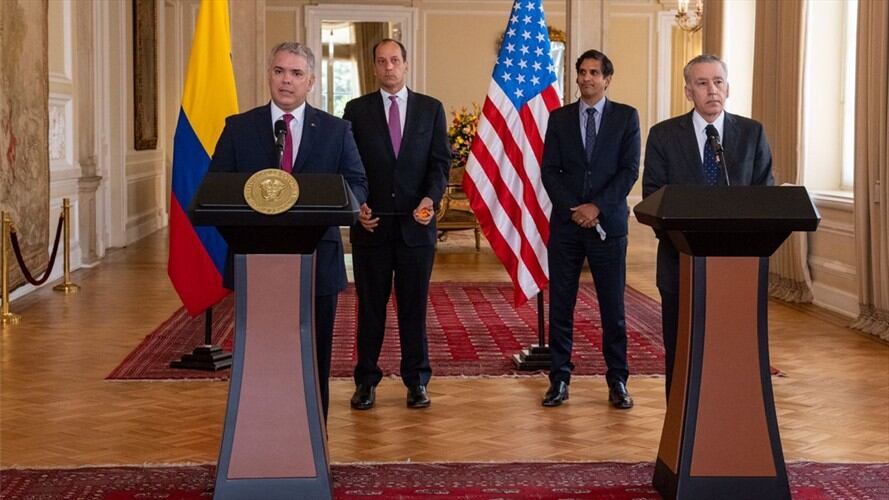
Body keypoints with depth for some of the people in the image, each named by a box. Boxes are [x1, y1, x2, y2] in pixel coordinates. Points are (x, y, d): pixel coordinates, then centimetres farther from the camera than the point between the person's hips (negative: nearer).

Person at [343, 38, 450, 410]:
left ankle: (416, 381, 14)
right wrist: (356, 205, -9)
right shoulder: (356, 110, 6)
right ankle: (366, 381, 13)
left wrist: (430, 198, -13)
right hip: (371, 223, 0)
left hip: (415, 223, 0)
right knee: (370, 306, 5)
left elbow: (440, 161, 4)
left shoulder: (431, 109, 8)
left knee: (414, 306, 5)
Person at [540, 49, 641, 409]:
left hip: (608, 222, -1)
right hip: (565, 223, 2)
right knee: (560, 305, 3)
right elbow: (549, 170, 4)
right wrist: (573, 208, -9)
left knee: (612, 307, 2)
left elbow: (629, 170, -3)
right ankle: (559, 380, 10)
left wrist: (597, 207, -12)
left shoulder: (626, 117, 4)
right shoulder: (559, 118, 9)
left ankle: (618, 382, 10)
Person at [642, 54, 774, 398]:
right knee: (680, 352, 6)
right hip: (682, 257, 0)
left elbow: (765, 193, 5)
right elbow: (653, 195, -1)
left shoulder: (752, 133, 7)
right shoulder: (664, 135, 4)